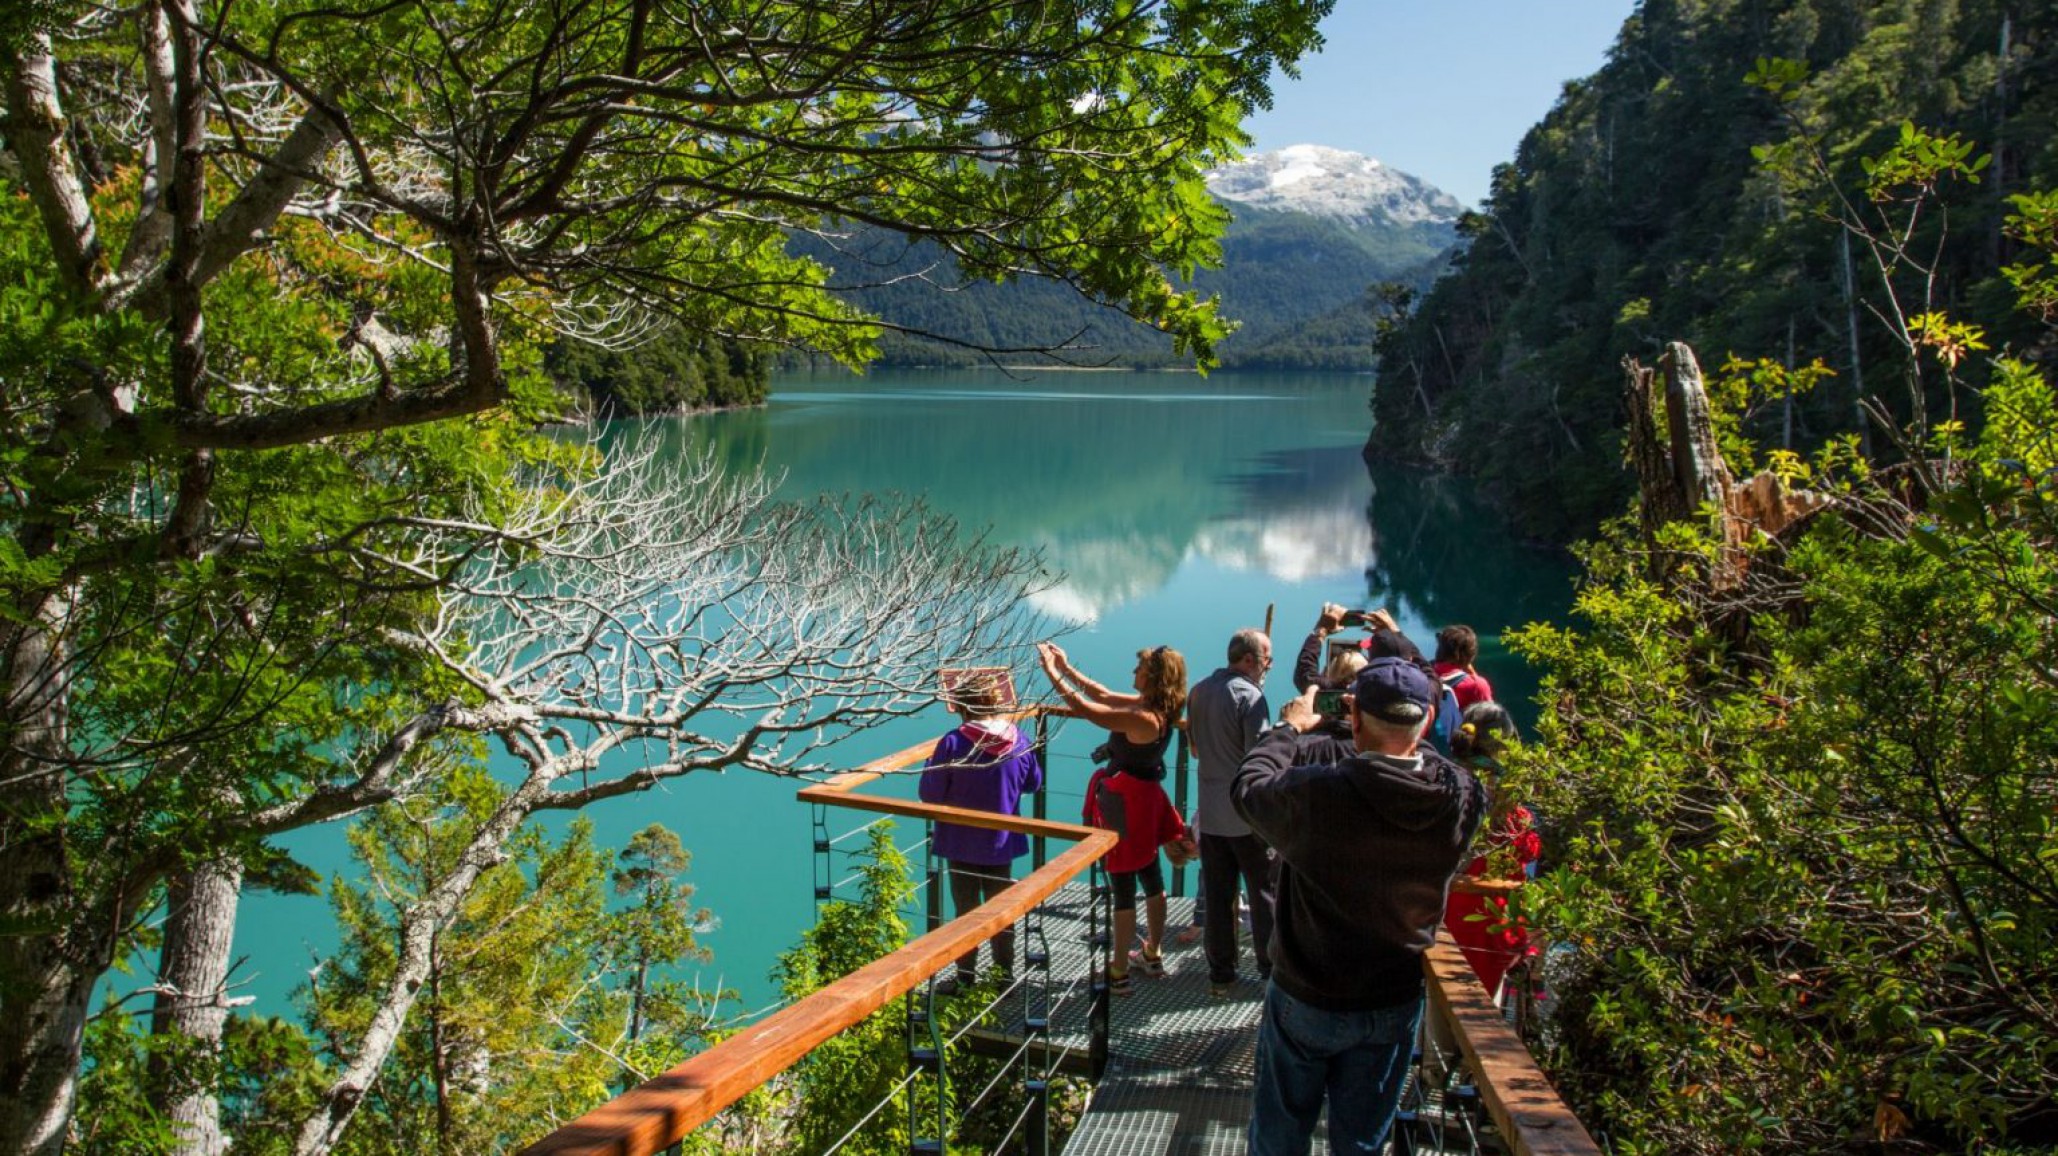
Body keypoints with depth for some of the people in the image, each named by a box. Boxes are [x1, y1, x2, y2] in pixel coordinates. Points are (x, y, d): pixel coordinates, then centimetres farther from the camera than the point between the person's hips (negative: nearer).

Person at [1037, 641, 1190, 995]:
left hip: (1125, 804, -10)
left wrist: (1052, 673, -17)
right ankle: (1153, 955, 37)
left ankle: (1118, 973, 12)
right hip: (1144, 797, 10)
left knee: (1124, 888, 1)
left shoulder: (1143, 719, -28)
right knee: (1151, 877, 20)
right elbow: (1105, 697, 9)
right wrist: (1067, 668, 8)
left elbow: (1084, 708, -26)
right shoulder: (1154, 707, 0)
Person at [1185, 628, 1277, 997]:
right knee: (1264, 892, 6)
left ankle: (1220, 974, 16)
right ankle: (1272, 969, 13)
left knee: (1215, 894, 10)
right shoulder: (1250, 696, -16)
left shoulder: (1198, 691, 7)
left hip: (1210, 810, 6)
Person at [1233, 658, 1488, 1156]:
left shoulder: (1316, 794, -29)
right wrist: (1406, 740, 10)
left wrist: (1289, 728, 5)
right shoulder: (1464, 799, -20)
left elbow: (1248, 787, -9)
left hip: (1305, 999, -3)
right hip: (1395, 1003, 3)